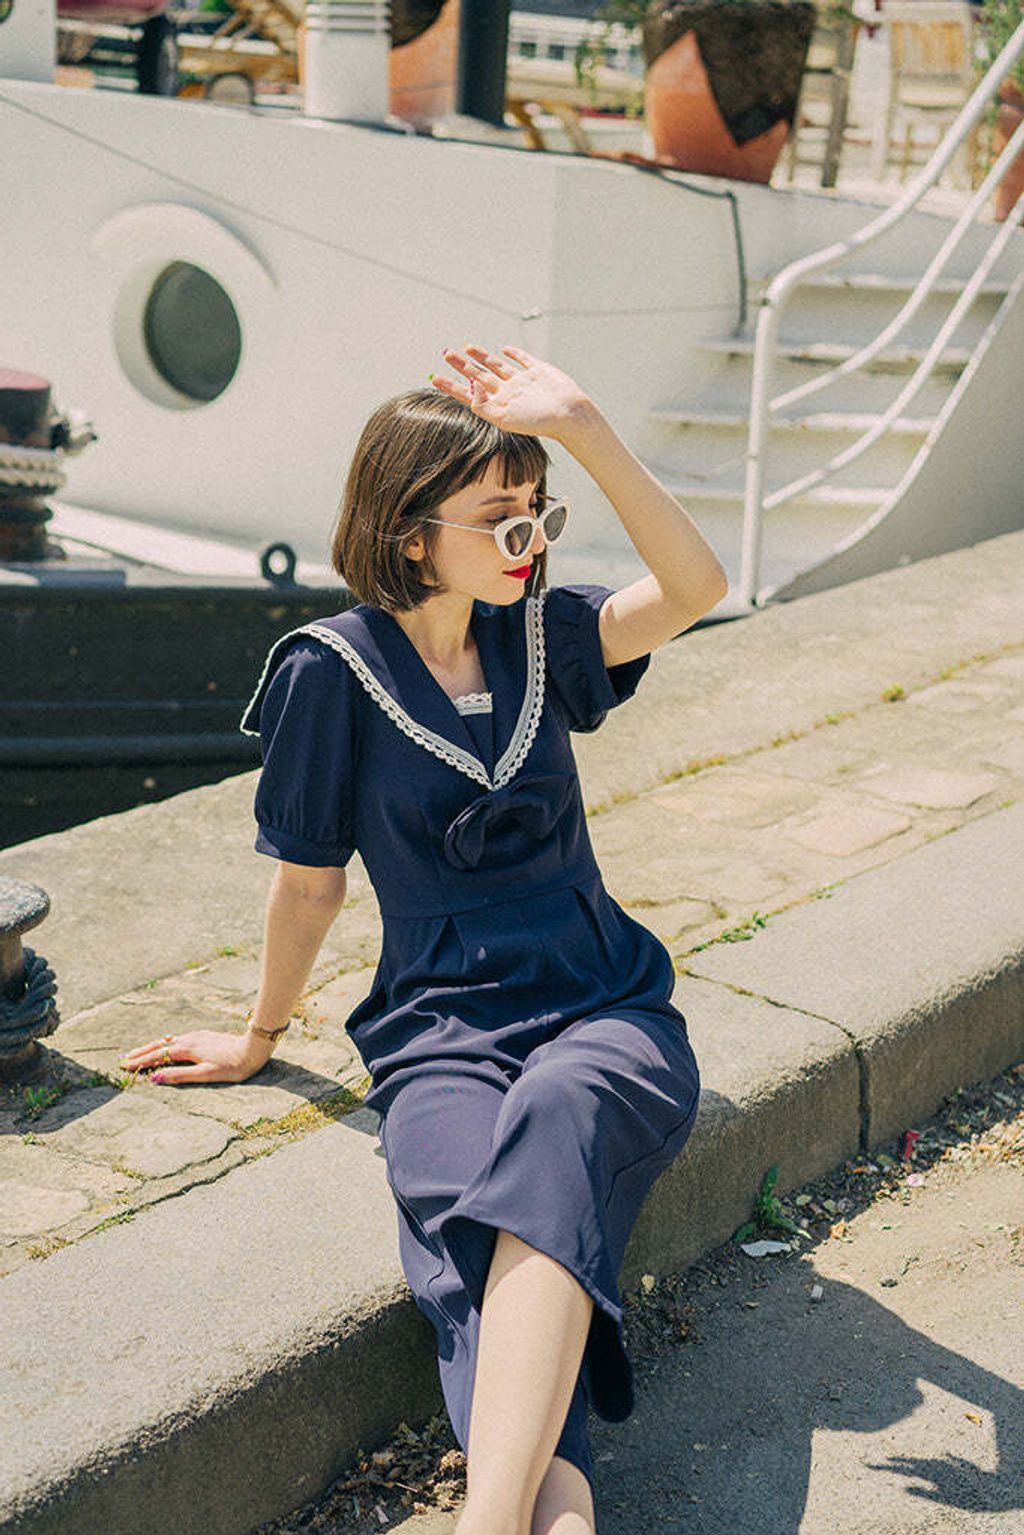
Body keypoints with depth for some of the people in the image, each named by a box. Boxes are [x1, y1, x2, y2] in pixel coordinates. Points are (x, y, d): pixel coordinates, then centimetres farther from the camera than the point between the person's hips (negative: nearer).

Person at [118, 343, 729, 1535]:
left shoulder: (538, 634, 8)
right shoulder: (337, 670, -2)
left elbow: (693, 588, -9)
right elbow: (309, 880, 8)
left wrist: (584, 430, -16)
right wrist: (259, 1038, 18)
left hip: (602, 1008, 1)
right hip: (440, 1026, -1)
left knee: (548, 1131, -36)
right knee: (483, 1221, -35)